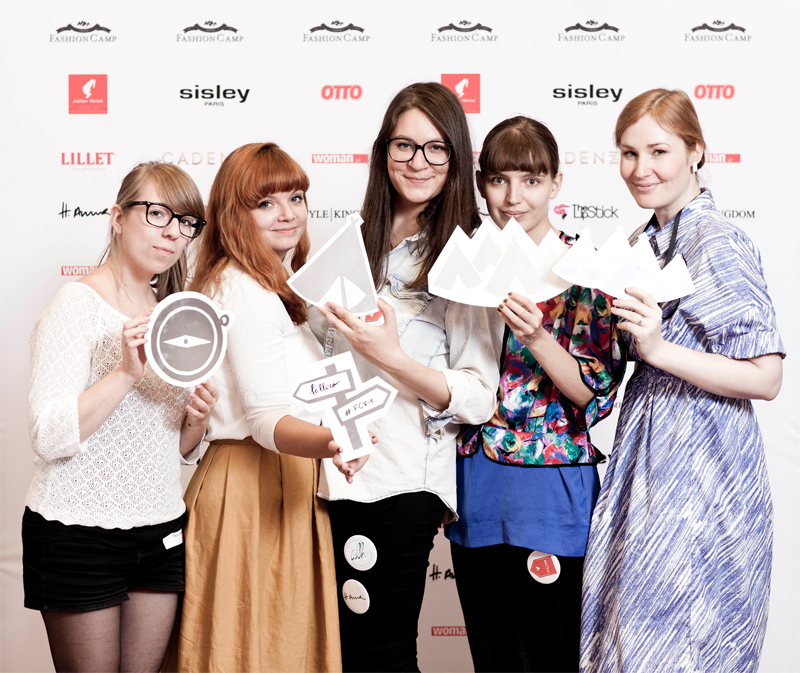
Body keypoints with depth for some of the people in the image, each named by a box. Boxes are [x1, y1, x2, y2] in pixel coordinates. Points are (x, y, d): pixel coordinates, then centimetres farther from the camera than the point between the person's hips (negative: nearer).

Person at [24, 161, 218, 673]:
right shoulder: (80, 303, -9)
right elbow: (50, 437, -20)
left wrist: (196, 421, -4)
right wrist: (128, 371, -27)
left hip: (161, 531, 6)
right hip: (79, 534, -6)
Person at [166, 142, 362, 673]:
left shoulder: (265, 287, 17)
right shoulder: (248, 291, -16)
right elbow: (267, 420, -25)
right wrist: (331, 442, -41)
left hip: (276, 485, 10)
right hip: (255, 491, -10)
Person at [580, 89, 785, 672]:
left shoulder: (717, 242, -15)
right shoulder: (649, 239, 12)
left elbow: (765, 377, -19)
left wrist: (659, 349, -27)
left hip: (701, 472, -8)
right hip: (653, 456, 9)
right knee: (632, 625, 15)